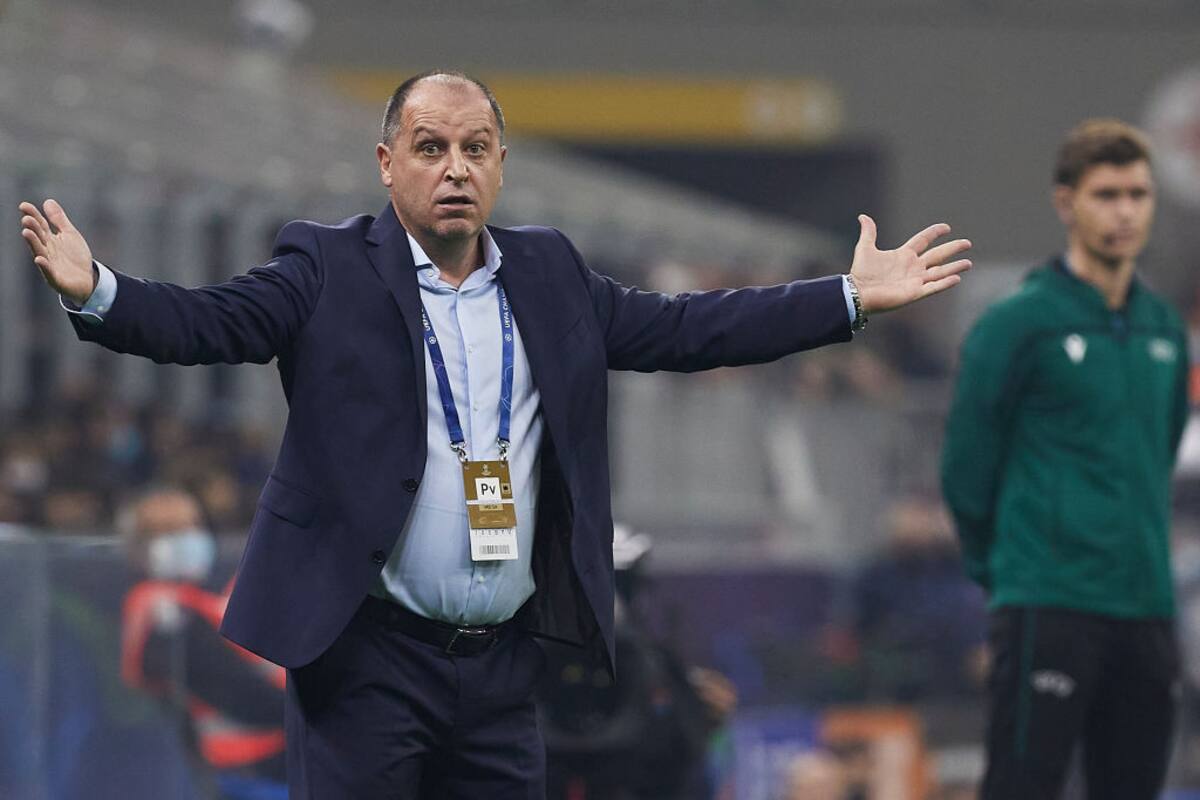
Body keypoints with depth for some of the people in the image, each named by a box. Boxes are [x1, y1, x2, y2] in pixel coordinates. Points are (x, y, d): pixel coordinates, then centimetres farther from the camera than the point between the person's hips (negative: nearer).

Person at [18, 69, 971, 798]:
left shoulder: (551, 276, 13)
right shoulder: (328, 268, -1)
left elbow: (685, 329, 13)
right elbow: (207, 321, -14)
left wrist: (854, 297, 10)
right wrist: (94, 291, -33)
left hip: (504, 658, 4)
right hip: (367, 655, -4)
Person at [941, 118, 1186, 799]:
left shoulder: (1163, 328, 13)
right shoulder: (1020, 323, -7)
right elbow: (967, 464, -3)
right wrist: (1000, 569, 5)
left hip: (1146, 608, 6)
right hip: (1050, 611, -6)